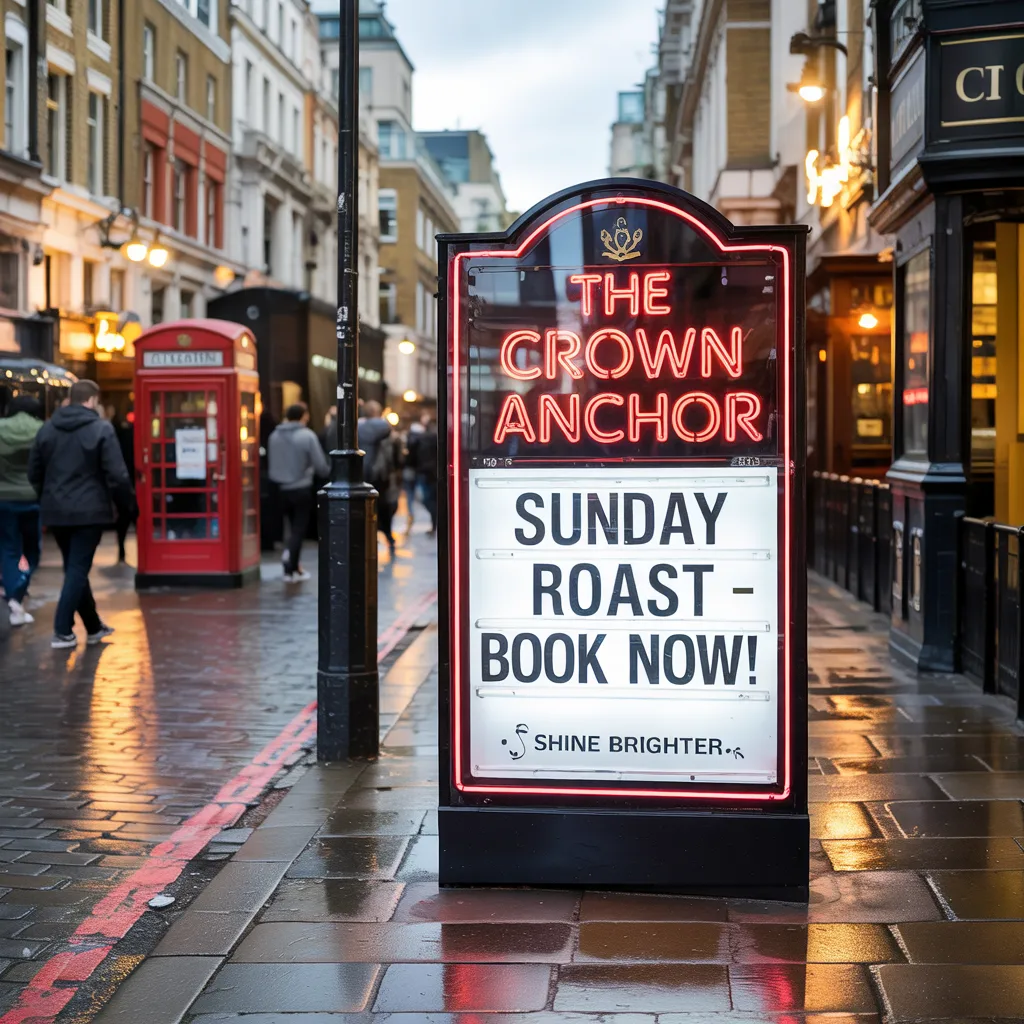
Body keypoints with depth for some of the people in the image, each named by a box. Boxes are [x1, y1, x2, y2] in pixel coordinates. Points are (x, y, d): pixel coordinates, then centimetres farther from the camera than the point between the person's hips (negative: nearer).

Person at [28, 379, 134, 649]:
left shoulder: (47, 429, 8)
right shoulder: (101, 429, -10)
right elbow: (117, 475, -14)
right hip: (89, 511, -6)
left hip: (55, 512, 6)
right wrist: (127, 503, 0)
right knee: (78, 570, -1)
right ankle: (62, 631, -5)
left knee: (75, 568, 16)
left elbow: (34, 473, 12)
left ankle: (93, 626, 25)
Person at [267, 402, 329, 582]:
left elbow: (270, 464, 9)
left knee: (291, 527, 17)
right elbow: (320, 465, -11)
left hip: (282, 489, 5)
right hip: (301, 489, -5)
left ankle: (293, 566, 17)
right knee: (299, 529, 2)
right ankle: (290, 569, -1)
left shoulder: (274, 436, 1)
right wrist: (329, 472, 9)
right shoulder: (308, 436, -14)